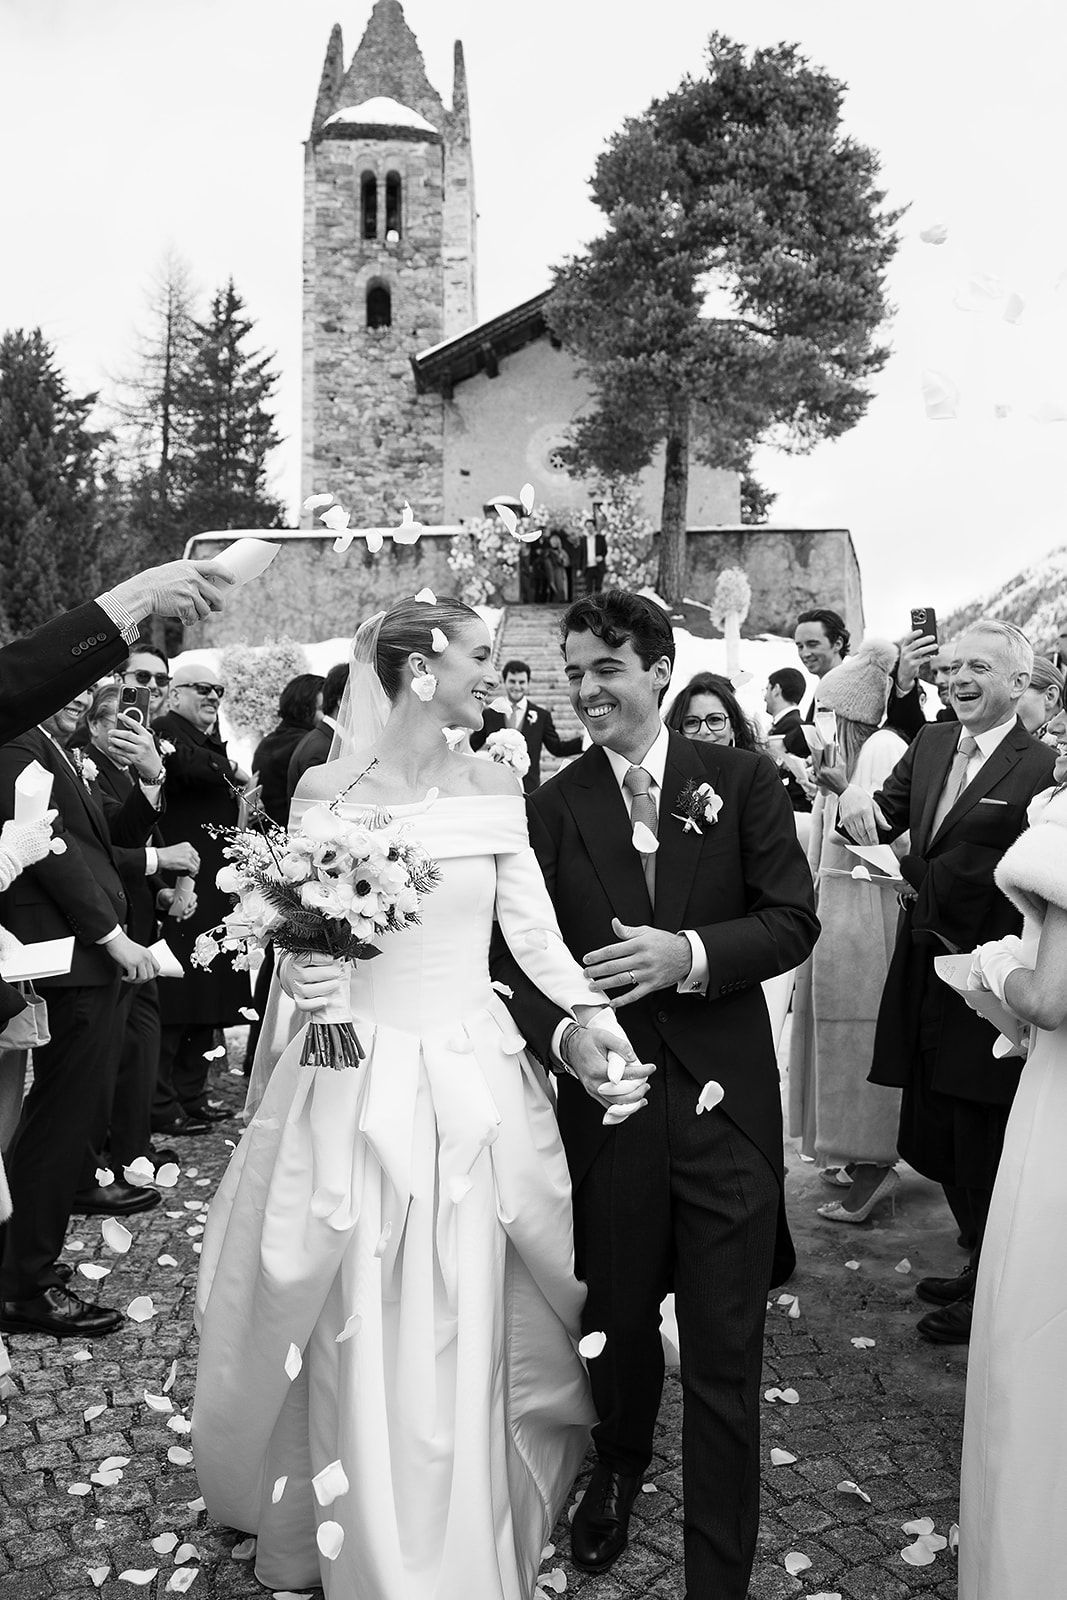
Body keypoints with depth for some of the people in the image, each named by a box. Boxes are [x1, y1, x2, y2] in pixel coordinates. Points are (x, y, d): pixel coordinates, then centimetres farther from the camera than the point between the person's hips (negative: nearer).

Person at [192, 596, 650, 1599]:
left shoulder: (494, 790, 2)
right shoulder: (325, 790, -4)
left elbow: (533, 930, 0)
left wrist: (590, 1011, -15)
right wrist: (299, 974, -21)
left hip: (474, 1082, 2)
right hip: (359, 1084, -1)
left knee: (462, 1337, 8)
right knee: (357, 1336, 9)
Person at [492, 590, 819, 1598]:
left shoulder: (743, 781, -1)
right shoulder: (553, 807, 1)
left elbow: (793, 920, -4)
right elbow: (517, 953, -2)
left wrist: (688, 953, -20)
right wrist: (562, 1032, -21)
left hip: (726, 1102, -1)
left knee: (724, 1356, 6)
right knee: (619, 1323, 21)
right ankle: (618, 1470, 52)